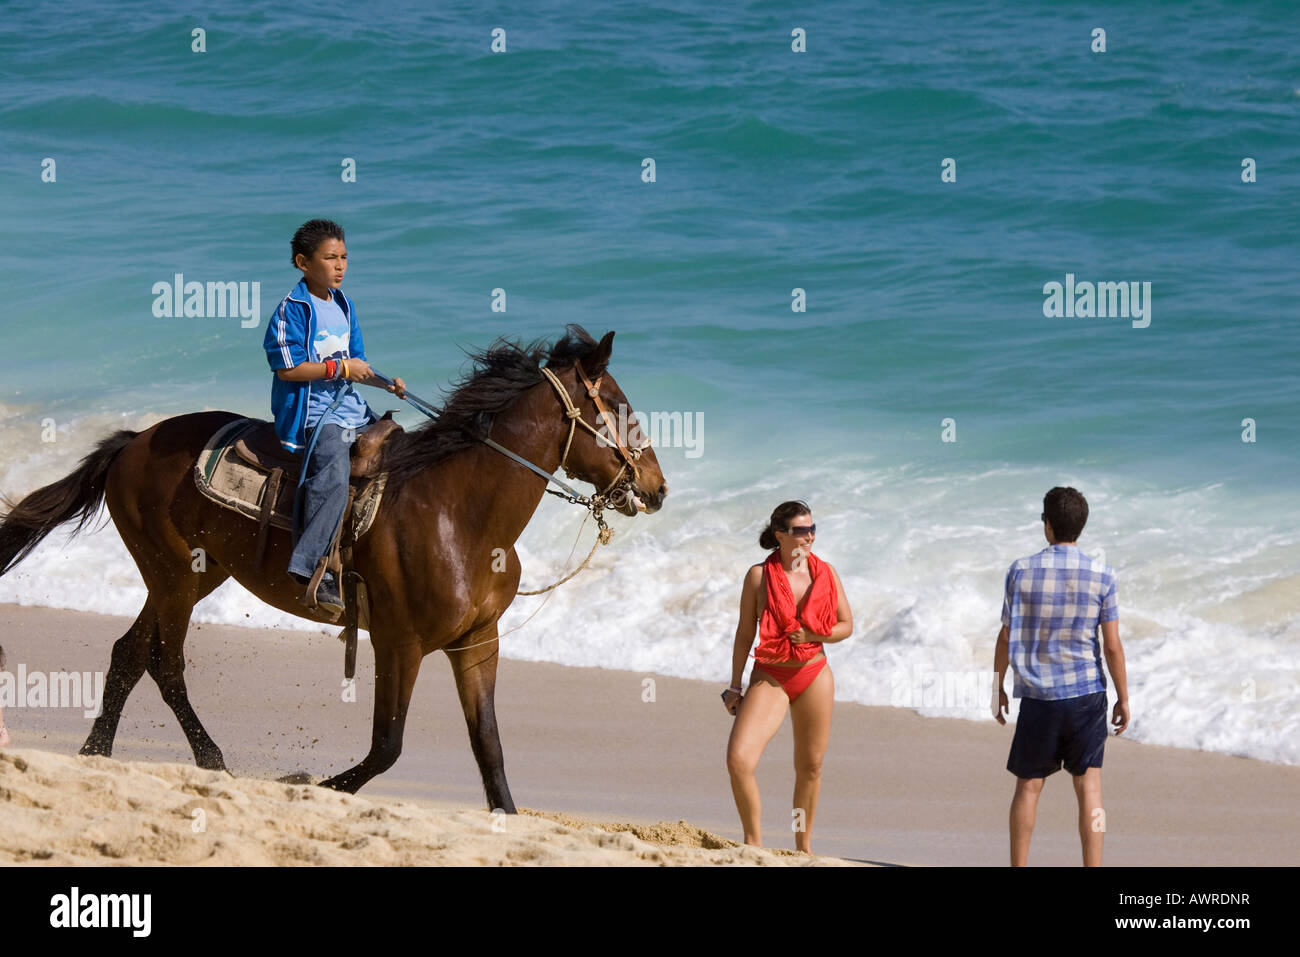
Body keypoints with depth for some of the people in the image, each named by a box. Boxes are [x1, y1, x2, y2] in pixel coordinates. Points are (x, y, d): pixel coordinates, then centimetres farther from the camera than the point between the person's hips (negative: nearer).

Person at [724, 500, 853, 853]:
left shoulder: (826, 573, 2)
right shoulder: (759, 575, -4)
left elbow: (846, 625, 7)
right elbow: (745, 633, 2)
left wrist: (813, 634, -13)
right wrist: (735, 686, 3)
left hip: (814, 676, 2)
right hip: (770, 677, -2)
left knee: (810, 767, 9)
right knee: (738, 759, -18)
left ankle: (804, 845, 25)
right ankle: (754, 842, -3)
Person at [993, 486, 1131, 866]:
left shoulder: (1021, 572, -4)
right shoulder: (1102, 577, -4)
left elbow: (1006, 637, 1)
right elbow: (1112, 646, -4)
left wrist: (998, 688, 12)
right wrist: (1123, 698, 6)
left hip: (1038, 696, 0)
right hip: (1087, 693, 0)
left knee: (1028, 786, 10)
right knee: (1088, 785, 2)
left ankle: (1018, 869, 14)